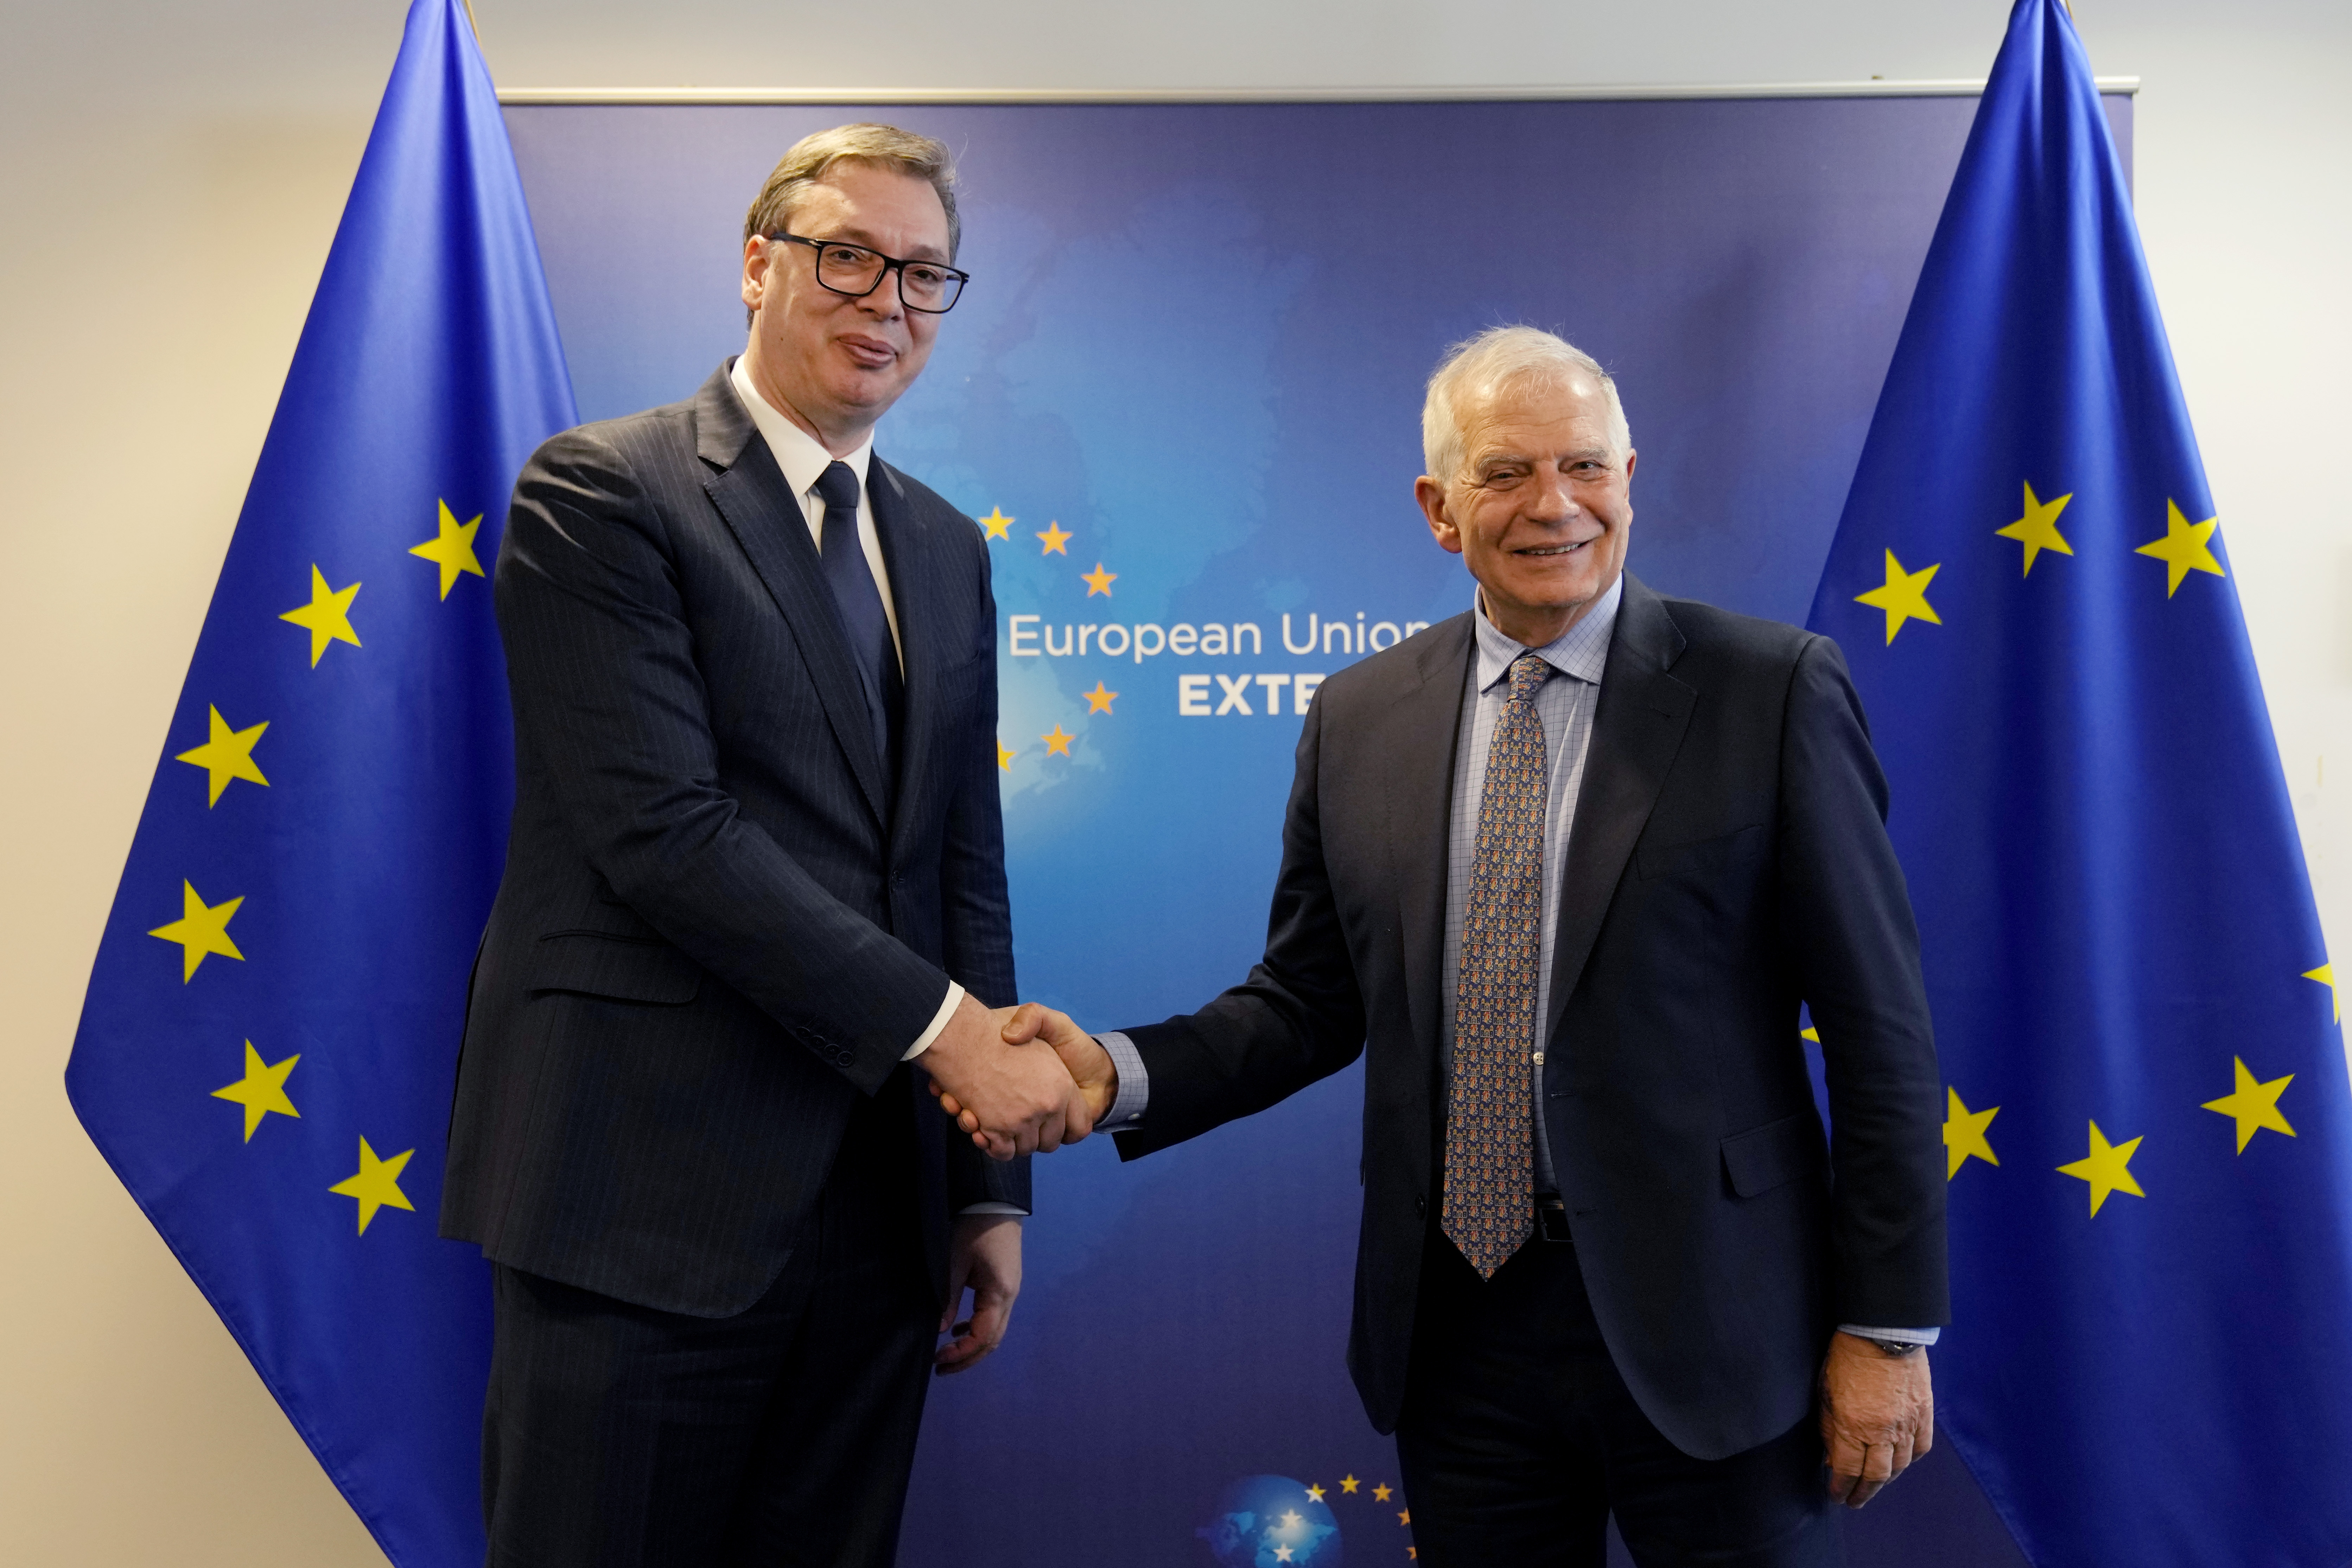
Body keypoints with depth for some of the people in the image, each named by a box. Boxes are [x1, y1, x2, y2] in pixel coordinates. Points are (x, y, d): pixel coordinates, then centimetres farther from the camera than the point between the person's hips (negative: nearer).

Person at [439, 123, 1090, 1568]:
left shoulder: (949, 551, 15)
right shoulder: (603, 492, -6)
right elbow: (666, 834, -16)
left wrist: (993, 1185, 11)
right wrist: (944, 1023, -15)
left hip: (877, 1212, 6)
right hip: (651, 1199, -6)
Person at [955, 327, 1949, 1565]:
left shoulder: (1772, 690, -7)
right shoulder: (1357, 720, 4)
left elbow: (1878, 1030, -6)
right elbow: (1310, 1000, 8)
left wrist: (1888, 1326, -7)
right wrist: (1120, 1073, -9)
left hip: (1701, 1324, -3)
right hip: (1460, 1322, 3)